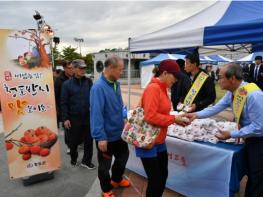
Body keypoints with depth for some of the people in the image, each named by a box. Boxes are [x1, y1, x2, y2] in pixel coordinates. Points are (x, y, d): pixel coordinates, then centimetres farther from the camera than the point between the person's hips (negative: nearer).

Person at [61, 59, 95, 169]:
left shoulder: (89, 82, 1)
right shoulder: (67, 84, -5)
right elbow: (63, 102, -4)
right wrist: (65, 118, -8)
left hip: (88, 117, 2)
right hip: (74, 118, -2)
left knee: (89, 140, 9)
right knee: (74, 141, 13)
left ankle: (86, 161, 27)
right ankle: (73, 158, 38)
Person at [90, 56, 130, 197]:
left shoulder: (116, 84, 1)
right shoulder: (99, 87, -25)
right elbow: (96, 114, -28)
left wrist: (123, 119, 14)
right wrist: (100, 137, -28)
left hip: (118, 132, 8)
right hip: (106, 135, -8)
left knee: (123, 156, 25)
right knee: (105, 165, 14)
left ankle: (116, 179, 51)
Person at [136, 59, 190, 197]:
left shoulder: (162, 88, 8)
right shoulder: (153, 88, -20)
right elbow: (150, 116, -26)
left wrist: (176, 118, 1)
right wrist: (174, 119, -17)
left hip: (159, 141, 9)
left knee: (163, 175, 19)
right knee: (155, 179, 4)